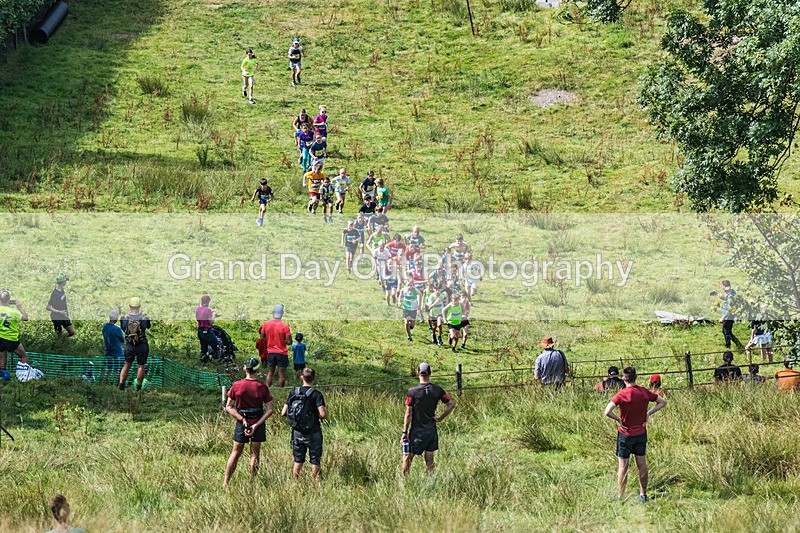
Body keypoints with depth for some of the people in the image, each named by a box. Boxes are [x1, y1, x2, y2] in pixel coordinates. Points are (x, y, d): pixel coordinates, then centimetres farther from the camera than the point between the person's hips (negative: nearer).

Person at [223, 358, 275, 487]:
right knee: (255, 454, 9)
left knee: (235, 453, 11)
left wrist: (242, 419, -9)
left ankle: (225, 483, 10)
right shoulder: (262, 388, -10)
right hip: (258, 423, -1)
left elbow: (228, 407, -6)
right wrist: (256, 425, -13)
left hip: (241, 423, 1)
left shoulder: (236, 386, -7)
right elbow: (270, 409, -10)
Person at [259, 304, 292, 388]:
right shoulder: (285, 326, -15)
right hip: (282, 353, -3)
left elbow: (262, 338, 4)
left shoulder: (266, 324, -4)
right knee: (282, 375, 4)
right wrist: (282, 341, 5)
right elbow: (289, 342, -15)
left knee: (270, 373, 13)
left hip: (270, 352, 3)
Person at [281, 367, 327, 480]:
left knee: (298, 461, 14)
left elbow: (283, 413, -2)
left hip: (297, 432, 4)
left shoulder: (293, 392, -1)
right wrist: (325, 414, -1)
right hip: (313, 433, -4)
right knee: (315, 462, 8)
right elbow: (322, 414, -24)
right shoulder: (316, 394, -13)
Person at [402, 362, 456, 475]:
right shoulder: (437, 390, -3)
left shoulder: (412, 391, -14)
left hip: (417, 431, -4)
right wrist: (440, 418, 9)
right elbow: (451, 404, 3)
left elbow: (408, 414, -12)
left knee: (407, 456, 6)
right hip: (432, 431, 4)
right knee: (429, 458, 12)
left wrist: (405, 432, -7)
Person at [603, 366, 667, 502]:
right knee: (642, 463, 13)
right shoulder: (644, 392, -4)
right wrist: (648, 413, 2)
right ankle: (643, 494, 19)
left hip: (625, 434, -4)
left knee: (623, 466, 5)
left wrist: (618, 420, -13)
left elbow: (607, 412, -29)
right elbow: (662, 402, 8)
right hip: (641, 433, 4)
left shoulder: (622, 394, -18)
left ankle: (620, 496, 9)